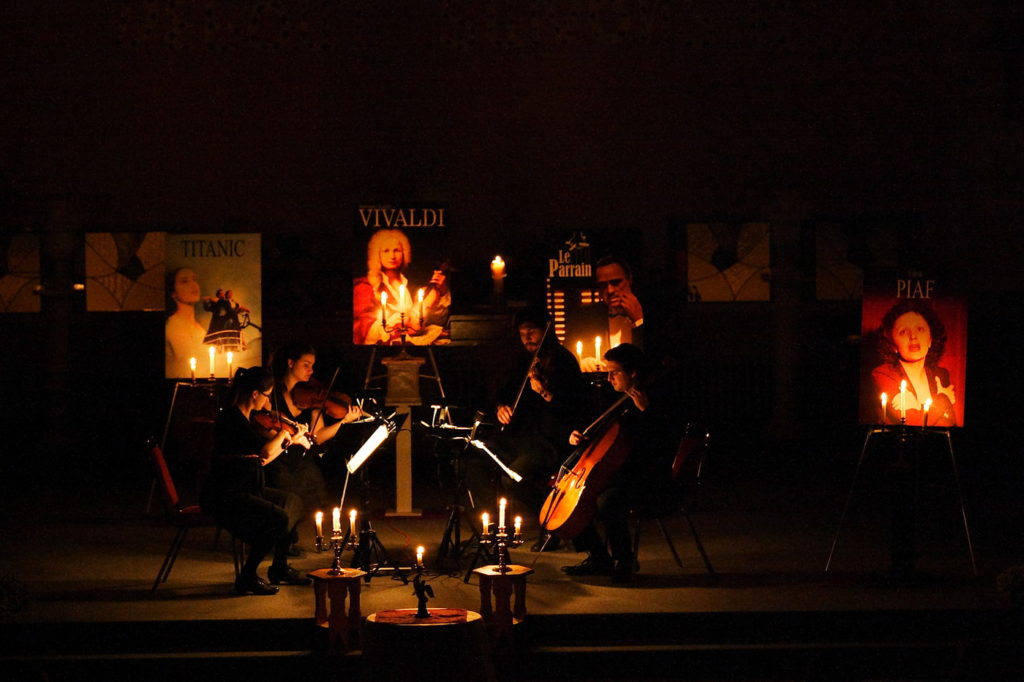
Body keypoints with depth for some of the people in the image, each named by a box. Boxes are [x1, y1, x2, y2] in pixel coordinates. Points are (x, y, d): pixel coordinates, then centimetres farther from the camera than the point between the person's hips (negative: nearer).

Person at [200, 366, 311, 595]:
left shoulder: (246, 419, 11)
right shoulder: (231, 419, -20)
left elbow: (261, 460, 18)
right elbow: (266, 451, -32)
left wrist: (290, 440, 15)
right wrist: (283, 434, -13)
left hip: (245, 488, 11)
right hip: (223, 497, -11)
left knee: (293, 502, 16)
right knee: (278, 518, -24)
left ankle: (279, 568, 22)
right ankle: (247, 577, -9)